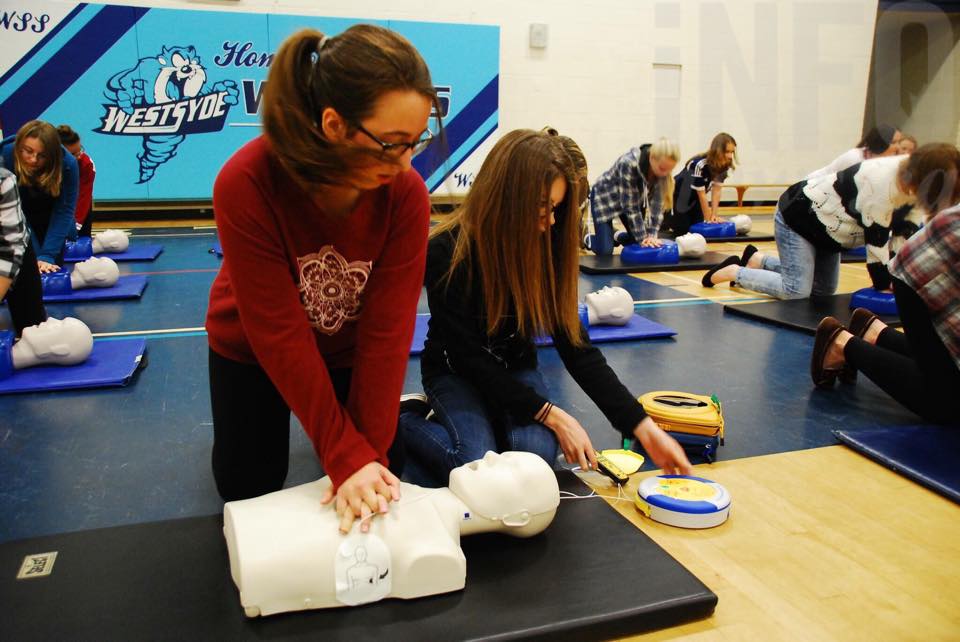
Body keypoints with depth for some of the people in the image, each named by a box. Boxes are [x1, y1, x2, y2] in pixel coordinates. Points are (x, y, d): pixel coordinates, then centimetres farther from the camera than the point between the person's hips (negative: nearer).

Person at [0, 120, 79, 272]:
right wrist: (35, 256, -35)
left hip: (49, 220, 1)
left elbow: (64, 210, -28)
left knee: (53, 267, -1)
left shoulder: (67, 164, -30)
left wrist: (47, 255, -36)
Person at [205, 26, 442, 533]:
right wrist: (347, 457, -34)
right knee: (247, 490, 11)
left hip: (348, 348, 2)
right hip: (251, 346, -1)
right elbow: (280, 335, -33)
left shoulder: (406, 192, -27)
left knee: (376, 486, 8)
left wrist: (371, 451, -29)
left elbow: (387, 328, -26)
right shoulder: (246, 184, -35)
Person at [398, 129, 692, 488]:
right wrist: (550, 414, -26)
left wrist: (643, 427, -17)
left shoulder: (548, 247, -13)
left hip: (516, 367, 3)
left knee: (538, 454, -24)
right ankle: (406, 420, 1)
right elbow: (470, 357, -23)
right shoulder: (447, 252, -25)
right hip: (456, 371, -3)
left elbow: (575, 344, -11)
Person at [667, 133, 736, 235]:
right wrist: (708, 219, -23)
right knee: (682, 230, -8)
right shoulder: (700, 165, -37)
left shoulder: (724, 166, -15)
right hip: (678, 195, -7)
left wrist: (714, 215, -22)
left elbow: (716, 190, -15)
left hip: (694, 197, 7)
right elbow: (702, 195, -30)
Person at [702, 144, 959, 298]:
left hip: (826, 227, 10)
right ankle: (733, 272, 0)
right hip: (798, 217, -10)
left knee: (824, 290, 13)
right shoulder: (882, 182, -34)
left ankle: (759, 260, 24)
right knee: (796, 290, -17)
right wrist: (883, 287, -20)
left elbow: (904, 236, -3)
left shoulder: (915, 181, -6)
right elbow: (876, 240, -29)